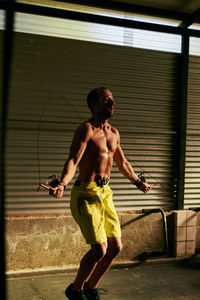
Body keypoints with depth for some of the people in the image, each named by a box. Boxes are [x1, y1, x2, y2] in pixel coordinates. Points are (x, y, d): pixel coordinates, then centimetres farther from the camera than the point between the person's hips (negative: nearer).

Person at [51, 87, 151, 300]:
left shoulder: (113, 133, 13)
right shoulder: (86, 129, -11)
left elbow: (122, 162, 26)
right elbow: (73, 161, -22)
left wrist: (138, 182, 36)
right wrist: (62, 184, -39)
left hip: (105, 194, 8)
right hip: (86, 194, -8)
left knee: (115, 247, 7)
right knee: (100, 249, -11)